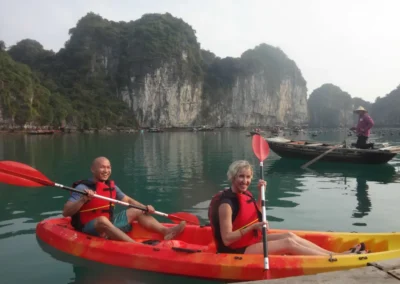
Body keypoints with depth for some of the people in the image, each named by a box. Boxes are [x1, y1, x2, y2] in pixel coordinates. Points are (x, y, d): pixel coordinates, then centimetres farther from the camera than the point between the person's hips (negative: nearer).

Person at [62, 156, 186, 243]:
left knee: (136, 211, 5)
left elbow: (128, 200, 14)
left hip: (109, 224, 8)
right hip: (89, 228, -8)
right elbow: (65, 212, -21)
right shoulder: (83, 188, -14)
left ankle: (166, 231, -13)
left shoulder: (111, 185, 6)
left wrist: (145, 207, -2)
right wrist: (83, 200, -35)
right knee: (102, 219, -39)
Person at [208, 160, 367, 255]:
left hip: (251, 240, 9)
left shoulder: (245, 194, 3)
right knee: (288, 243, -15)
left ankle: (337, 254, -1)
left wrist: (260, 193, 5)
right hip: (238, 251, -9)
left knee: (289, 235, -2)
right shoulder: (226, 203, -24)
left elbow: (256, 215, 17)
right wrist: (253, 227, -26)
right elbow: (226, 239, -24)